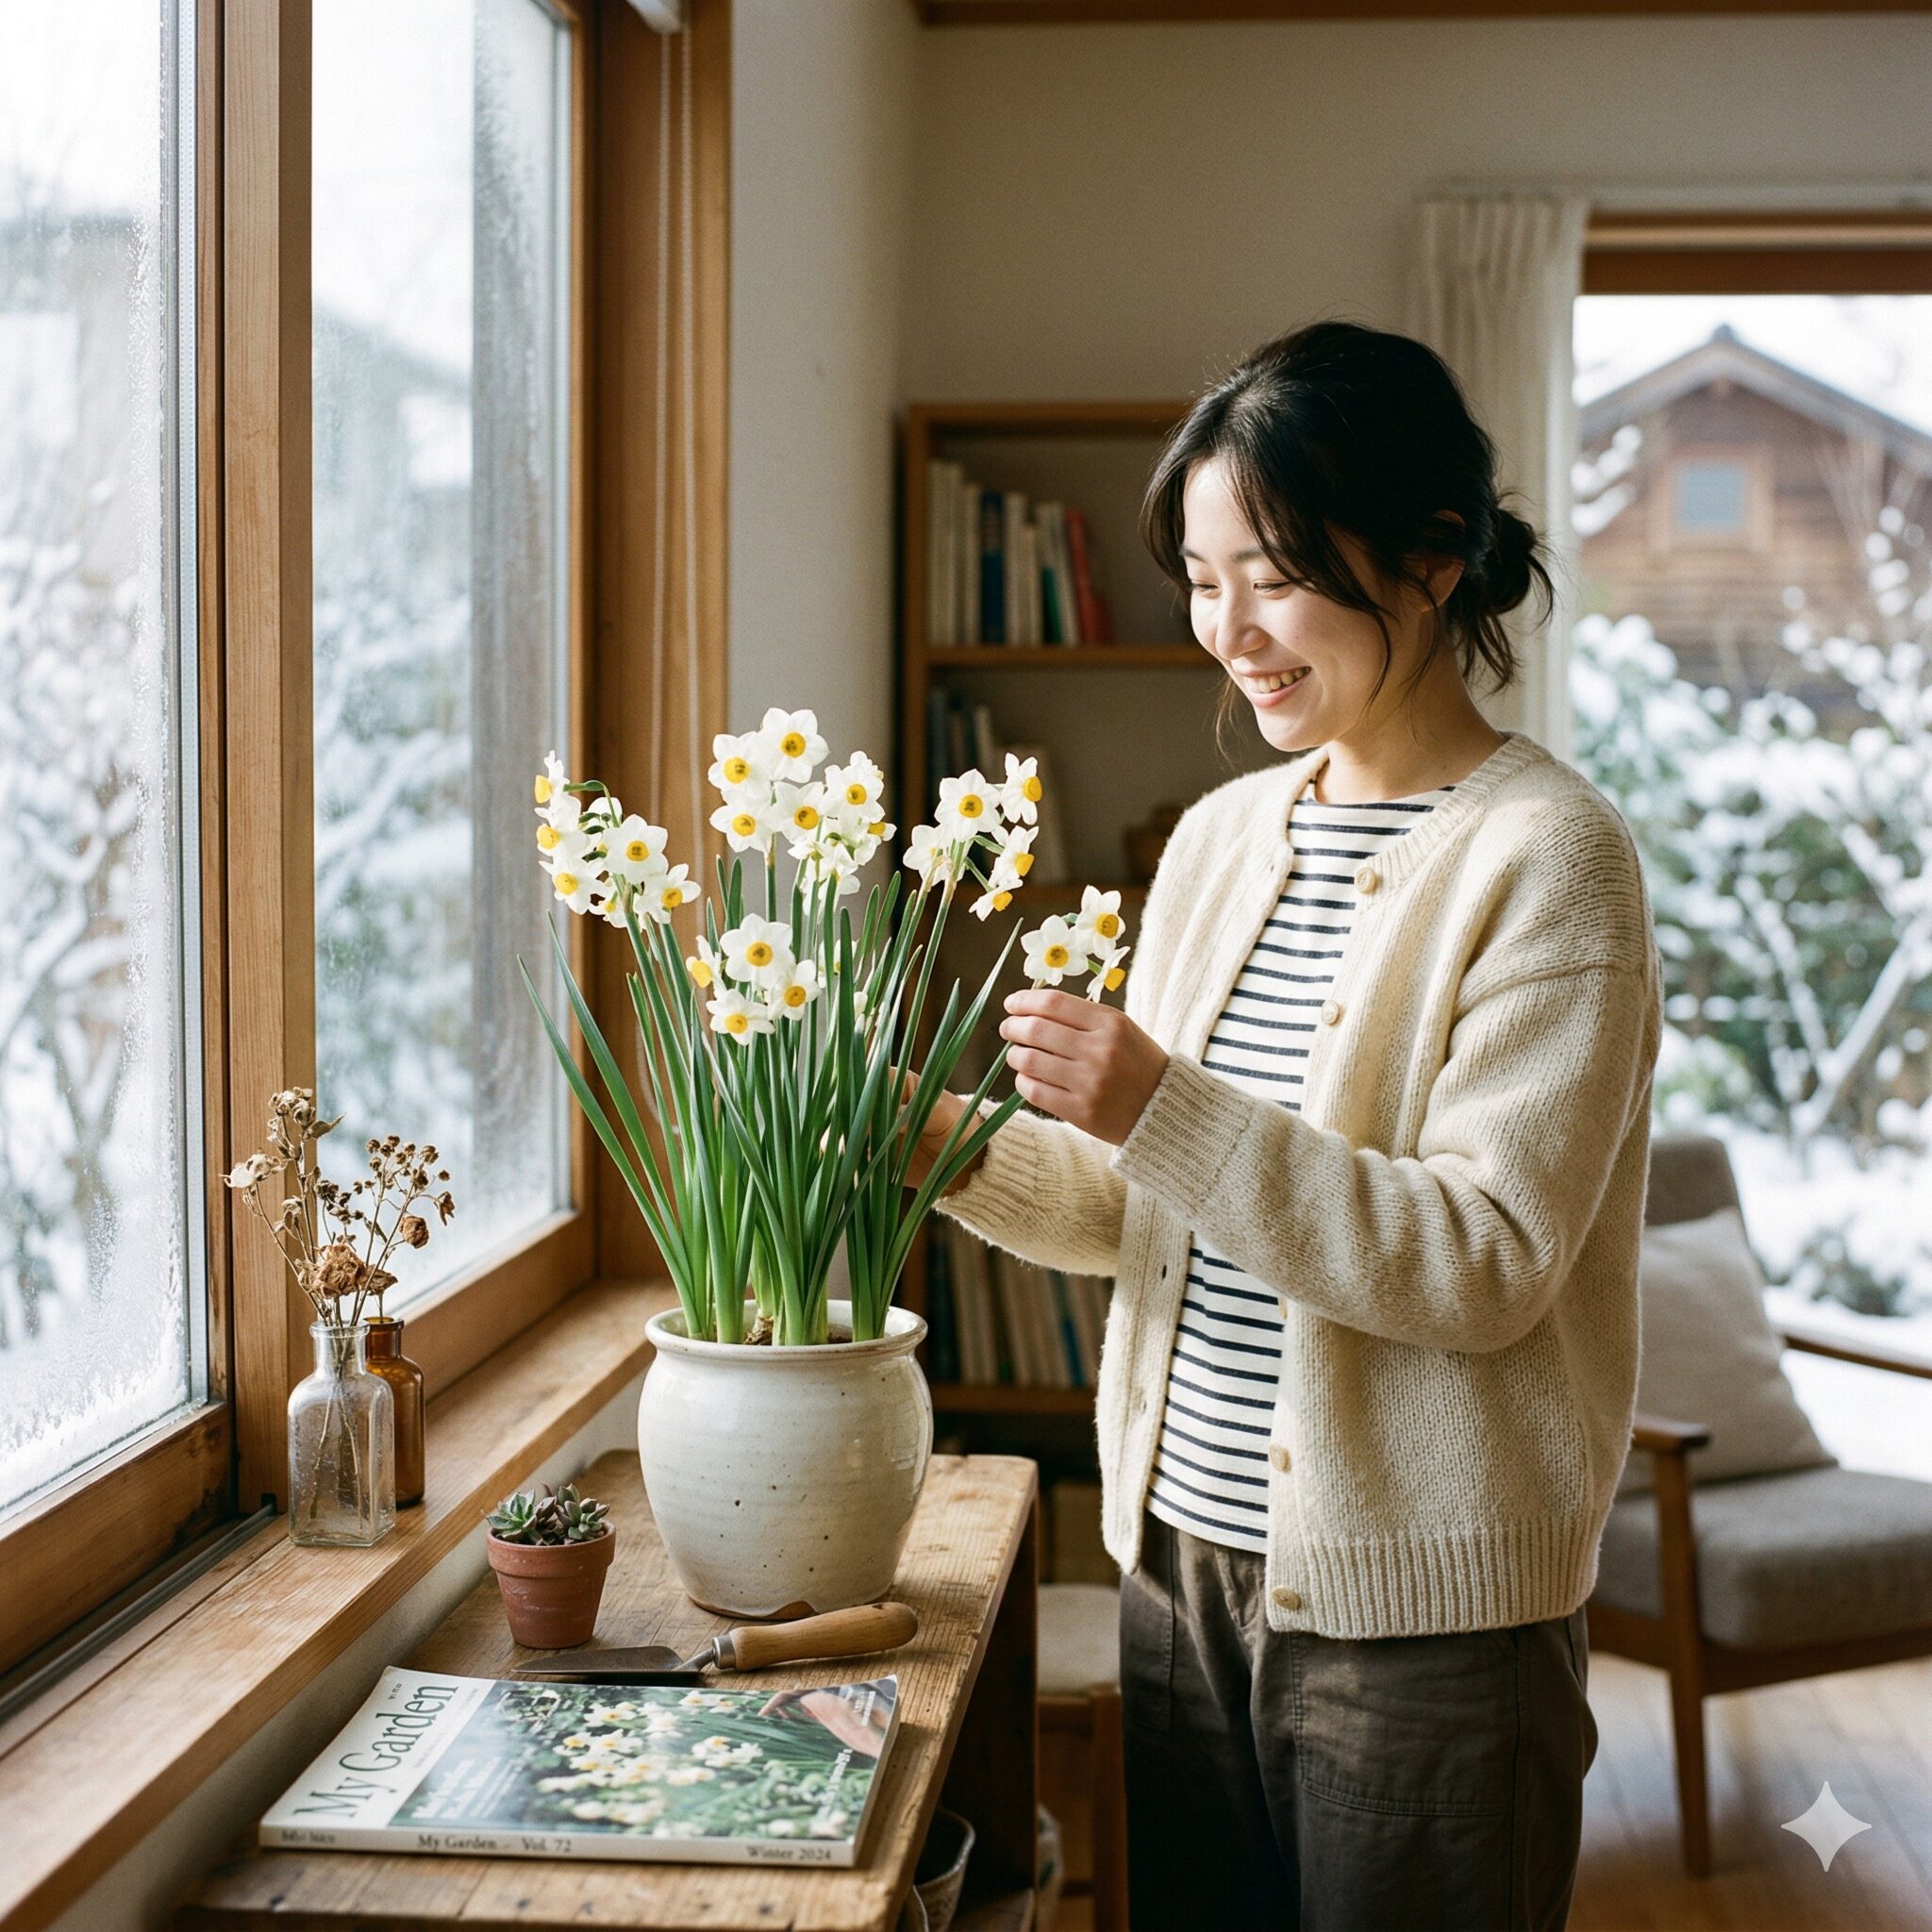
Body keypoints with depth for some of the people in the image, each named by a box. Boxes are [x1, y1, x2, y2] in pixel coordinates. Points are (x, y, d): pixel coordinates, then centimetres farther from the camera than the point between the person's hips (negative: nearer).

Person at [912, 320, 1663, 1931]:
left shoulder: (1547, 857, -12)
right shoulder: (1222, 834, 8)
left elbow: (1487, 1262, -20)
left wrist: (1167, 1111, -27)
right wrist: (952, 1144, -6)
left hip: (1420, 1613, -6)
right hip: (1182, 1558, 6)